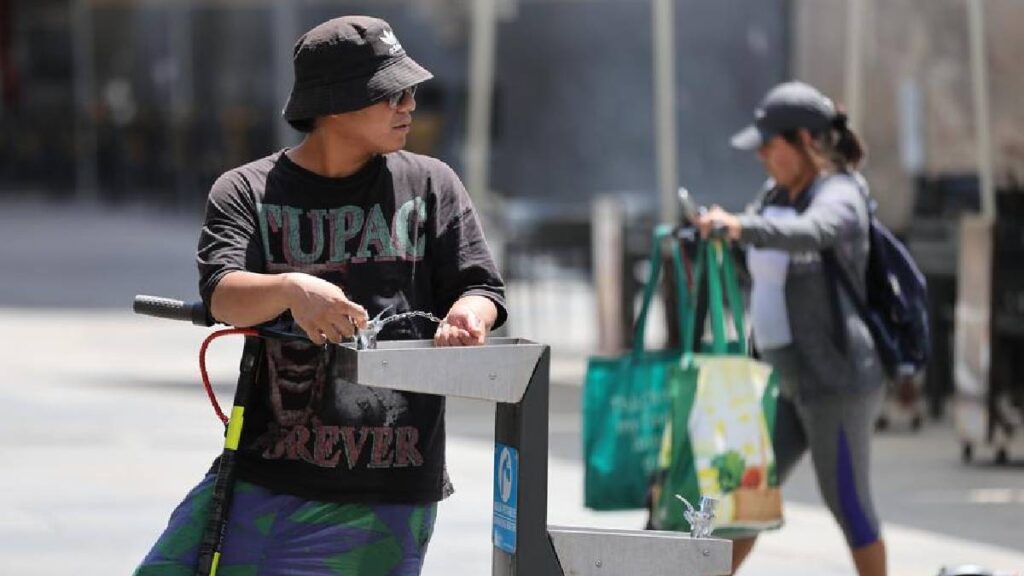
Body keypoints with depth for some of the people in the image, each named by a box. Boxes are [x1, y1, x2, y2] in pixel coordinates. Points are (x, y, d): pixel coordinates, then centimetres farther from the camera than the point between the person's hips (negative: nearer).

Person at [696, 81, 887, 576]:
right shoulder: (777, 195, 12)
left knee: (847, 503, -1)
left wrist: (741, 227, -55)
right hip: (795, 383, 9)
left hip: (836, 381, -9)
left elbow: (810, 233, -38)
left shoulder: (839, 195, -15)